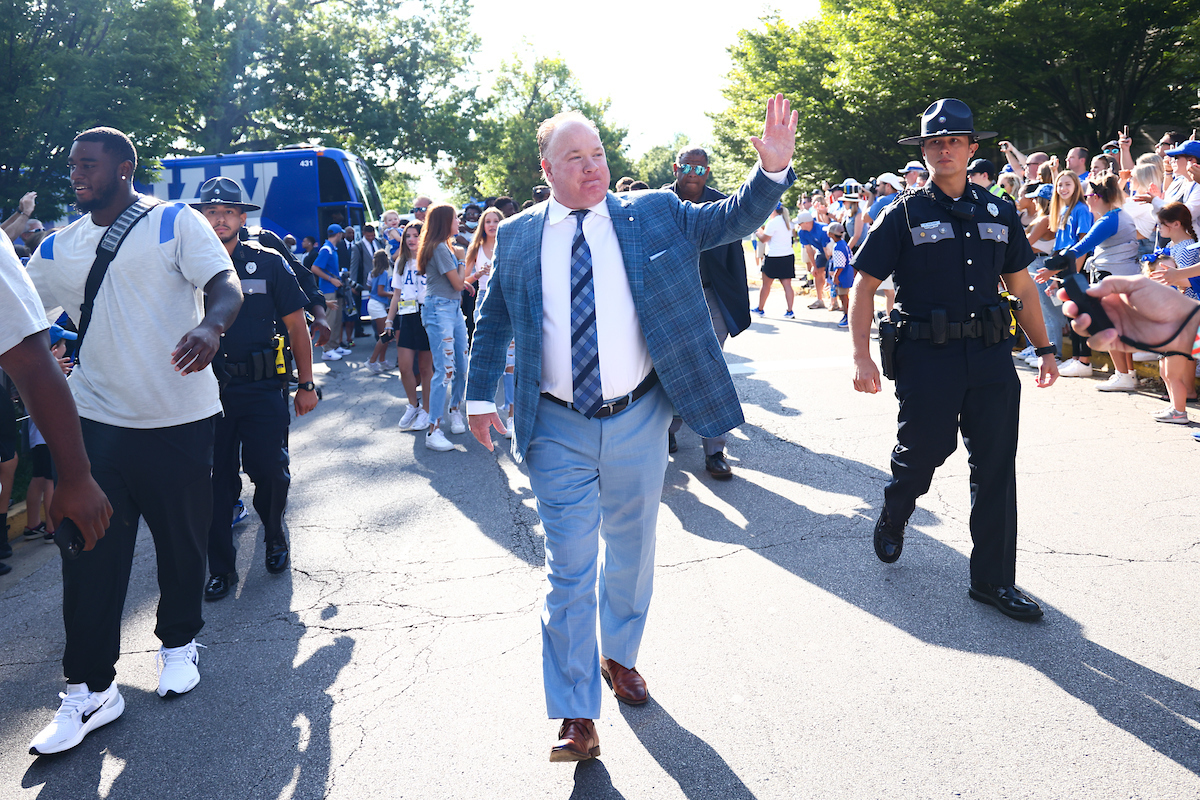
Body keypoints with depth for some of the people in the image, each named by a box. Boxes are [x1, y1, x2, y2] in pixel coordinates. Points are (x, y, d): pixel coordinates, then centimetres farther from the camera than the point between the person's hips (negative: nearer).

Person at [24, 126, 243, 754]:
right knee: (89, 552, 0)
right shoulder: (59, 248, 11)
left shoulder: (176, 223, -3)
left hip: (178, 419, -3)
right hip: (95, 420, 3)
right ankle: (90, 689, 10)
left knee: (182, 542, 10)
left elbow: (226, 285, -14)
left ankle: (179, 641, 34)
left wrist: (210, 326, -35)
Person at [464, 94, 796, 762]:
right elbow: (494, 319, 12)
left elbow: (732, 219, 0)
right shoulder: (518, 236, 3)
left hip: (638, 421, 1)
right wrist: (482, 395, 8)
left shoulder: (655, 215, 2)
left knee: (631, 553, 17)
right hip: (558, 430, -1)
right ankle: (577, 717, 12)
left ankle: (620, 655, 43)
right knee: (570, 567, 1)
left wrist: (773, 169, -17)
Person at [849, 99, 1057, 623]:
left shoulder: (998, 214, 12)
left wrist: (1045, 349, 14)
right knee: (923, 452, 5)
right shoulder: (905, 215, 0)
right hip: (926, 358, -3)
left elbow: (1022, 287, 18)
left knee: (996, 470, 5)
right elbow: (864, 286, -2)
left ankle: (993, 579, 17)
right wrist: (861, 357, -10)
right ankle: (892, 519, 39)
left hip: (991, 357, 4)